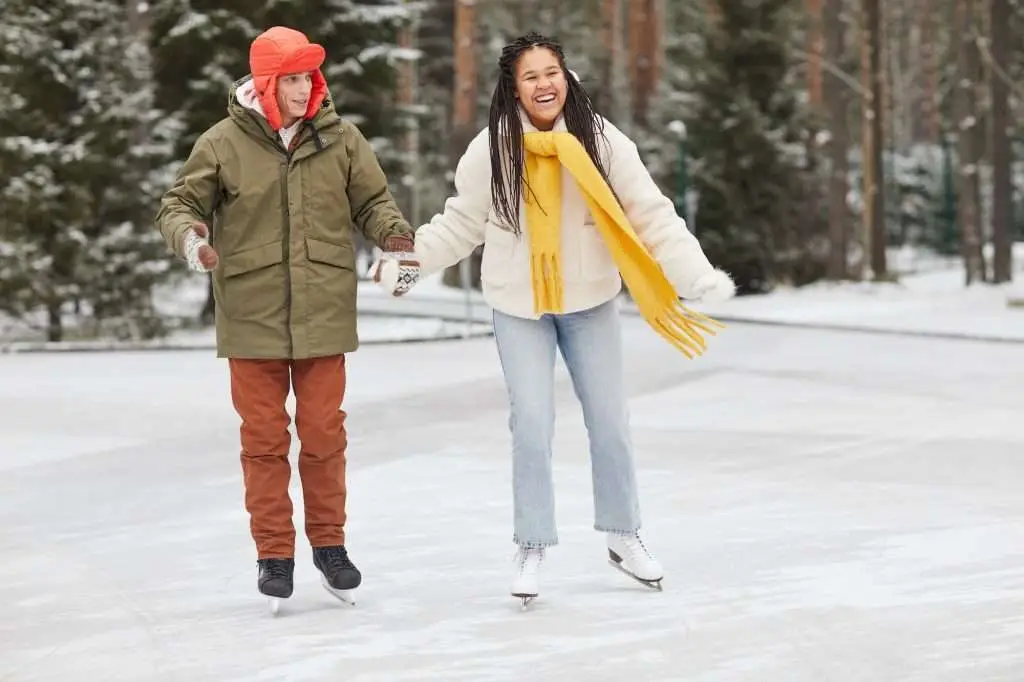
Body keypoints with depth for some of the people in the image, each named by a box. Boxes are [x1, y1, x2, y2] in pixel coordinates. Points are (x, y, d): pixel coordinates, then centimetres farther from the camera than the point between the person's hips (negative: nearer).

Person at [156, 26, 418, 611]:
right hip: (252, 317, -1)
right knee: (264, 438, 4)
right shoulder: (224, 144, -4)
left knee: (324, 433, 7)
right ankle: (274, 553, 14)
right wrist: (189, 236, -18)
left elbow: (372, 201, 9)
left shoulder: (340, 139, 0)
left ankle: (329, 542, 23)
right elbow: (180, 205, 4)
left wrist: (394, 232, -12)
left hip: (322, 315, 1)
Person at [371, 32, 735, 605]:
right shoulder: (492, 149, -12)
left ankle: (624, 535, 28)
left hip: (590, 302, 1)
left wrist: (697, 274, -20)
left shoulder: (602, 140, -13)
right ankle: (532, 549, 12)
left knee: (609, 419, 9)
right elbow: (461, 224, 1)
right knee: (532, 425, -3)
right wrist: (407, 261, -7)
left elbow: (652, 215, -12)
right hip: (519, 307, -1)